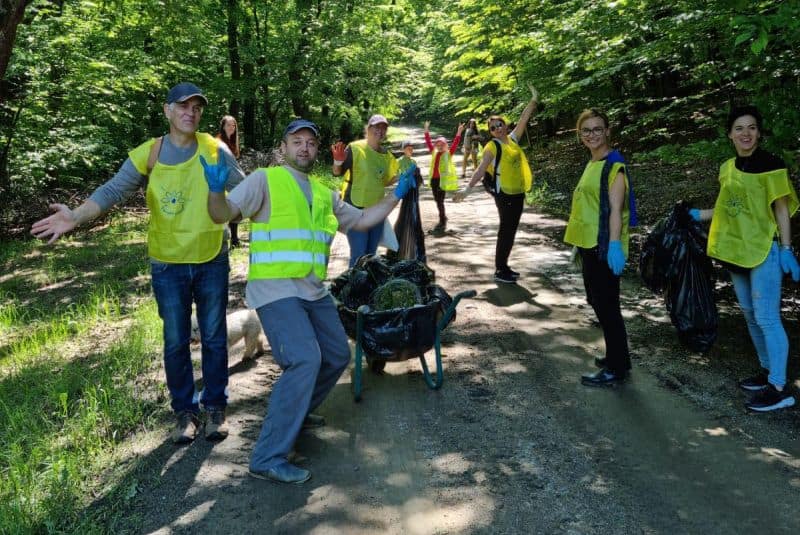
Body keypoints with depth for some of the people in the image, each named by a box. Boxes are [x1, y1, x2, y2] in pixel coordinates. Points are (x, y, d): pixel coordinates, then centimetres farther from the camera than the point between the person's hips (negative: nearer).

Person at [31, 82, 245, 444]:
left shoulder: (215, 150, -5)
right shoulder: (148, 154, -6)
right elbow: (113, 190, -15)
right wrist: (76, 217, -31)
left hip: (212, 262, 0)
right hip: (168, 265, 0)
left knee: (214, 338, 10)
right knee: (176, 343, 9)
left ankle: (215, 407, 26)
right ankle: (185, 411, 26)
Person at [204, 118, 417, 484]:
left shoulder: (324, 194, 17)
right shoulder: (265, 180, -3)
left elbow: (361, 221, 26)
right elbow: (222, 214, -10)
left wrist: (396, 196, 17)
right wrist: (215, 190, -31)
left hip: (313, 291, 8)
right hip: (275, 290, -8)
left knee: (337, 356, 16)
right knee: (305, 360, -23)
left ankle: (295, 414, 37)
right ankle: (269, 457, -15)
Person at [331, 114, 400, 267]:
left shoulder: (386, 155, 8)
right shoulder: (355, 148, -10)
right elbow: (337, 173, -13)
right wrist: (338, 161, -32)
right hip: (356, 209, -7)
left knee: (371, 254, 16)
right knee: (358, 254, -8)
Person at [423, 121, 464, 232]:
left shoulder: (448, 153, -3)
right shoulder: (434, 152, 9)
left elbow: (455, 144, -12)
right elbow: (428, 142, 14)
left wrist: (459, 132, -22)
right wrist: (426, 129, 12)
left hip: (443, 179, -6)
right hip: (433, 179, 6)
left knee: (440, 200, -6)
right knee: (437, 200, 14)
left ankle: (442, 222, 1)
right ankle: (443, 218, 31)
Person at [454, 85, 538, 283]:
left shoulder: (512, 139, 9)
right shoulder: (492, 147, -10)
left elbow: (523, 119, 16)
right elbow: (480, 170, -16)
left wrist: (533, 100, 13)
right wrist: (467, 190, -26)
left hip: (518, 193, 7)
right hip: (504, 194, -7)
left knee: (511, 232, 13)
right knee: (505, 232, -3)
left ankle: (504, 267, 23)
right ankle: (499, 271, 5)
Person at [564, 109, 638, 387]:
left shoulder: (613, 165, -12)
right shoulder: (592, 164, 15)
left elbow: (615, 208, -20)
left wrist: (614, 244, -28)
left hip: (603, 247, -9)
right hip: (589, 245, 9)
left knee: (607, 305, -3)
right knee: (599, 303, 16)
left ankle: (616, 369, 8)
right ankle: (617, 357, 30)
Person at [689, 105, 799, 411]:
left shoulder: (771, 164, -10)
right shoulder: (727, 168, 9)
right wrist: (699, 215, 14)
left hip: (764, 250, -8)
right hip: (737, 250, 8)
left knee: (767, 318, -9)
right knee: (751, 316, 15)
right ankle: (767, 371, 29)